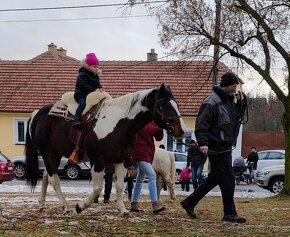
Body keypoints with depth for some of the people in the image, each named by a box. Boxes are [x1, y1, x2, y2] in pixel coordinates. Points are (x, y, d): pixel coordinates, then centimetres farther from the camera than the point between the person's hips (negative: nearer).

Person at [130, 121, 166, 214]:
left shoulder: (152, 123, 12)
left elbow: (158, 137, 8)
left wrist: (160, 127, -7)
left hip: (148, 154, 9)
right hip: (140, 154, -9)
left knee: (140, 179, 15)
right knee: (152, 175, -22)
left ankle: (134, 204, 24)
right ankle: (155, 204, -27)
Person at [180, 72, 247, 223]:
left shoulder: (230, 101, 16)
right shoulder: (212, 102, -15)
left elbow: (236, 118, 24)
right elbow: (201, 124, -21)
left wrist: (240, 104, 11)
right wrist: (203, 143, -29)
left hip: (225, 148, 10)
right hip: (217, 149, -10)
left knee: (215, 177, 15)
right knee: (228, 179, -5)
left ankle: (189, 202, 24)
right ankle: (230, 213, 5)